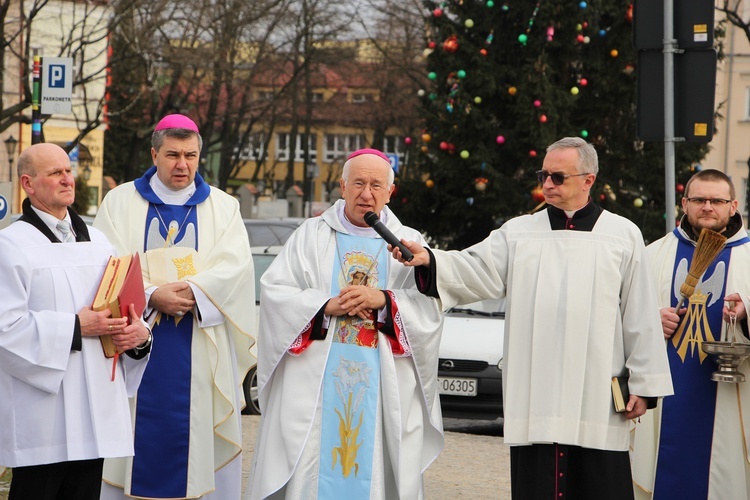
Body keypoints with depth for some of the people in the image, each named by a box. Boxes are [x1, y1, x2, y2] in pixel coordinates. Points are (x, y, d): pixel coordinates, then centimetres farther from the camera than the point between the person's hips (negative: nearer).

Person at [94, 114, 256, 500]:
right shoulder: (120, 203, 7)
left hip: (201, 351, 1)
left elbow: (235, 266, -4)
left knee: (197, 438, 0)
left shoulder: (223, 207, 10)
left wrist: (193, 290, -20)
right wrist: (152, 296, -20)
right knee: (141, 438, 0)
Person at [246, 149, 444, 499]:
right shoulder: (311, 235, 10)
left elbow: (431, 307, 0)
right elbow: (274, 290, 0)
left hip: (383, 386, 1)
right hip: (316, 380, 0)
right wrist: (327, 306, -12)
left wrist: (383, 299, -15)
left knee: (375, 468, -2)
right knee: (309, 468, -4)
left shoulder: (409, 243, 12)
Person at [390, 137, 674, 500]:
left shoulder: (623, 236, 7)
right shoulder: (518, 232, 11)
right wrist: (429, 261, -22)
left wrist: (644, 385, 3)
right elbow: (476, 270, -3)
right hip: (535, 399, 1)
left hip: (598, 400, -1)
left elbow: (641, 316, 6)